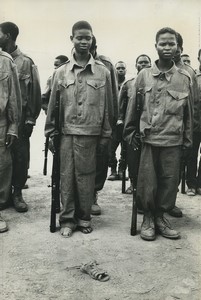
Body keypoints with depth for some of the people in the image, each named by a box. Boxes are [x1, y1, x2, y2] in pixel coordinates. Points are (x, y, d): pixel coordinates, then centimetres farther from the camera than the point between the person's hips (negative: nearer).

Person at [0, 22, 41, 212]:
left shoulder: (25, 62, 2)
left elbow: (34, 92, -1)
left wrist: (31, 119, -6)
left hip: (19, 117, -2)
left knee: (20, 156, 1)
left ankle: (17, 193, 14)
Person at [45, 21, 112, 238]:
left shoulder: (103, 72, 4)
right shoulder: (61, 72, 7)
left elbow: (107, 106, 5)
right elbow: (53, 104, 9)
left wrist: (105, 135, 3)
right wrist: (50, 132, 7)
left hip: (90, 133, -1)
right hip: (66, 132, 1)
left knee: (86, 177, 4)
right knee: (67, 176, 4)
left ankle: (84, 218, 20)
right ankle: (67, 219, 16)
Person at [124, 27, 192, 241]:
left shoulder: (184, 78, 6)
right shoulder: (144, 75, 4)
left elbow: (188, 111, 10)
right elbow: (133, 106, 6)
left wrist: (187, 139, 10)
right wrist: (130, 133, 4)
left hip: (174, 140, 2)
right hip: (148, 139, -1)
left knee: (170, 181, 7)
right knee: (147, 182, 4)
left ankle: (160, 216, 26)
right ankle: (148, 218, 22)